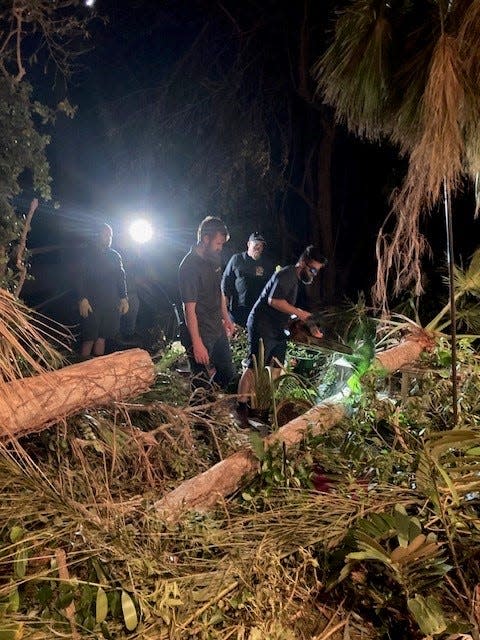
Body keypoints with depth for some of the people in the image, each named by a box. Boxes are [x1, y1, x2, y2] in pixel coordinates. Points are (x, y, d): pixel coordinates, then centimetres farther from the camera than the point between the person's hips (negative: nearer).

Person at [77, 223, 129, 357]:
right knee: (89, 339, -6)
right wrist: (82, 299, -13)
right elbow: (81, 279, -2)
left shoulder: (115, 256, 15)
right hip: (91, 304, -4)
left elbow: (121, 278, 16)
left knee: (102, 337, 6)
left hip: (111, 304, 4)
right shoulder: (89, 255, 3)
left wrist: (124, 298, 6)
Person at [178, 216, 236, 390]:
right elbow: (189, 308, -22)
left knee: (228, 375, 18)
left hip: (218, 330, 8)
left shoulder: (214, 260, 5)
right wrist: (197, 343, -23)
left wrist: (226, 318, 18)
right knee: (202, 382, 3)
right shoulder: (190, 266, -21)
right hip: (200, 334, -8)